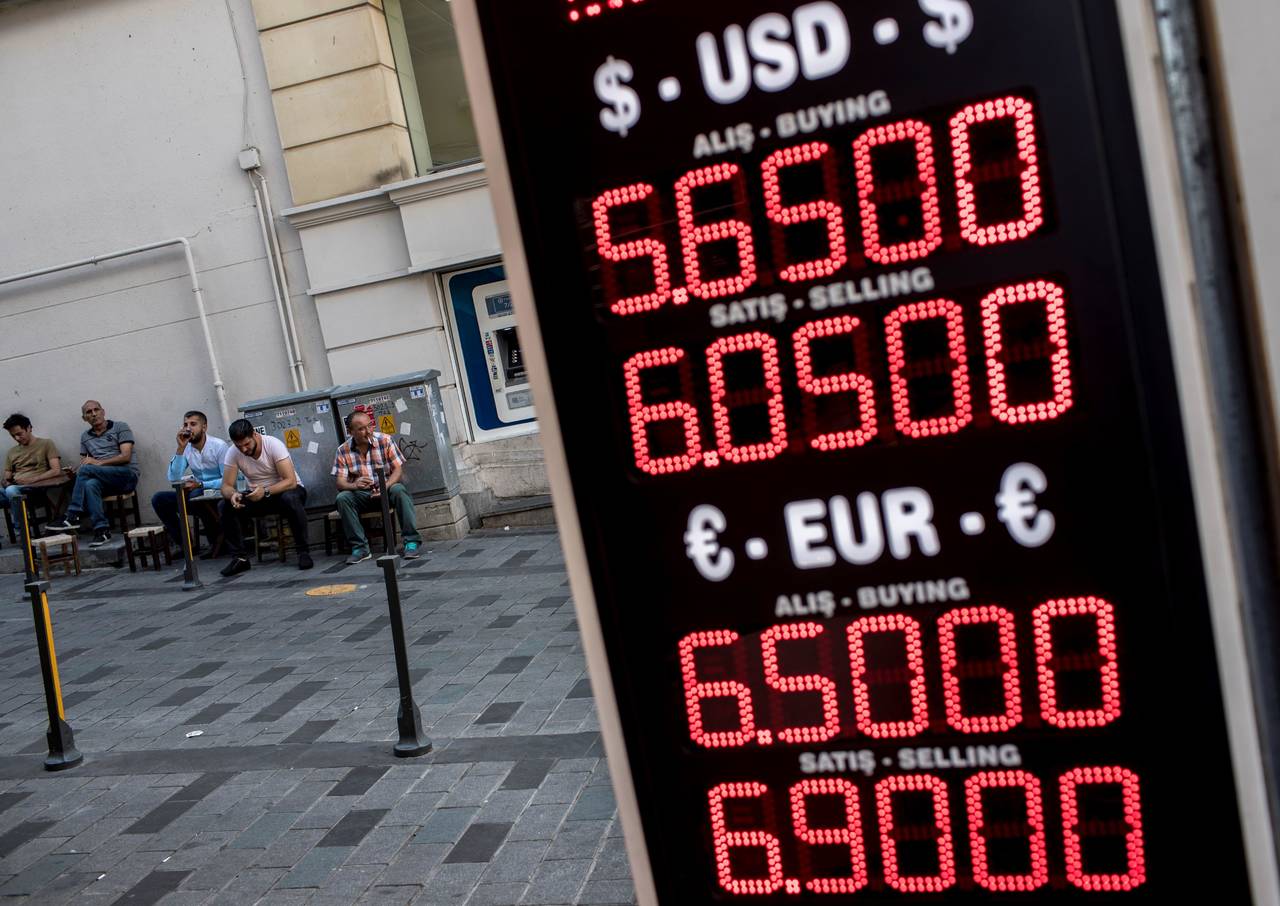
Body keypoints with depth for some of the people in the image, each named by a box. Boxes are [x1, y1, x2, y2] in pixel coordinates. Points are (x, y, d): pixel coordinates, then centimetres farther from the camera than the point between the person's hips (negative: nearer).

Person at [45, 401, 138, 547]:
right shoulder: (85, 437, 22)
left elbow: (126, 456, -6)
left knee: (86, 470, -28)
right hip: (106, 482, 4)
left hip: (127, 475, -4)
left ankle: (72, 518, -24)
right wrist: (74, 470, -7)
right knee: (90, 484, -33)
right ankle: (102, 530, -37)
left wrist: (98, 462, -15)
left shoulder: (120, 427, 6)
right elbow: (83, 463, 17)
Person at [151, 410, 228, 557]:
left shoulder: (219, 446, -11)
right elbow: (173, 478, -7)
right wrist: (180, 449, -13)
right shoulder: (186, 449, 4)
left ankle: (216, 542, -16)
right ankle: (184, 544, -5)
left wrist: (201, 484, -27)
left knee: (196, 495, -37)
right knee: (158, 499, -10)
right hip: (197, 492, 6)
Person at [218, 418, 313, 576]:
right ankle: (239, 558, -10)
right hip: (257, 494, 4)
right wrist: (232, 494, -35)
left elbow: (290, 481, -27)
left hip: (286, 490, -4)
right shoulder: (232, 453, -11)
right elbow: (226, 485, -11)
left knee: (290, 499, -39)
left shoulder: (274, 445, -22)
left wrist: (265, 491, -43)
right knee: (225, 506, -20)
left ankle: (304, 552, -24)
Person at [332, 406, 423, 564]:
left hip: (386, 489, -1)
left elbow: (398, 469, -7)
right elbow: (340, 482, -7)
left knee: (399, 490, -33)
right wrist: (354, 485, -32)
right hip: (361, 496, 1)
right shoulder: (343, 451, -3)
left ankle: (411, 542, -30)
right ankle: (359, 547, -21)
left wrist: (385, 486, -27)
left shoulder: (385, 441, -6)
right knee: (342, 498, -27)